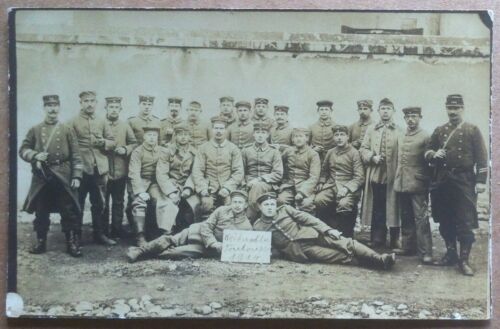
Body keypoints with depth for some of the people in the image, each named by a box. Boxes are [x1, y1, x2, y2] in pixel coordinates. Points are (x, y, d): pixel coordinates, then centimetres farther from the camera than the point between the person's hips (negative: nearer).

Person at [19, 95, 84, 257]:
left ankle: (72, 243, 8)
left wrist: (76, 176, -6)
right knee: (41, 212, 8)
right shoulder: (35, 130, 7)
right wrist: (35, 155, -12)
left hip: (63, 178, -1)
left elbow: (76, 156, 2)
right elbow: (23, 150, 8)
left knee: (69, 212, 0)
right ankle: (40, 242, 20)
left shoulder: (67, 130, 4)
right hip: (41, 178, 1)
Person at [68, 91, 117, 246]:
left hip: (99, 169, 4)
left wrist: (103, 142, -8)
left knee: (99, 204, 10)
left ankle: (99, 234, 20)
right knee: (78, 203, 3)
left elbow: (112, 142, 13)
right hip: (81, 169, -3)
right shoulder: (73, 122, 1)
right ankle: (75, 235, 11)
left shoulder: (102, 122, 12)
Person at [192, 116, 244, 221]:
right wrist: (203, 191, -9)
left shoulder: (233, 149, 9)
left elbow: (238, 172, 4)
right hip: (209, 191, 0)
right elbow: (197, 171, 3)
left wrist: (227, 188, -10)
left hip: (228, 191, 0)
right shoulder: (203, 148, 9)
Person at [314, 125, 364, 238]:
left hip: (348, 187, -4)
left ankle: (346, 236, -15)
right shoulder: (330, 153, 16)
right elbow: (324, 171, 29)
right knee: (318, 200, -27)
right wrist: (321, 183, 9)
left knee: (344, 204, -36)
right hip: (331, 186, 4)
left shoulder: (354, 153, 0)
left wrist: (346, 188, -19)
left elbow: (359, 177, -6)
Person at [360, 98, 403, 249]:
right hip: (376, 175, 2)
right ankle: (377, 240, 14)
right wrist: (372, 157, -10)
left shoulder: (399, 131, 5)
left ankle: (395, 241, 14)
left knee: (393, 208, 4)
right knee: (377, 209, 6)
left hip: (393, 176, -1)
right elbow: (363, 149, 9)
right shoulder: (371, 130, 12)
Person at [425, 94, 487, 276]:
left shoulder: (473, 130, 3)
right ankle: (450, 253, 23)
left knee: (465, 222, -6)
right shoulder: (439, 131, 13)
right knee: (445, 222, 10)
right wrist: (434, 155, -6)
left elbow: (482, 158, -1)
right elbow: (428, 151, 17)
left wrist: (481, 181, -9)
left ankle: (464, 259, -2)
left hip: (464, 182, -4)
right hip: (442, 182, 4)